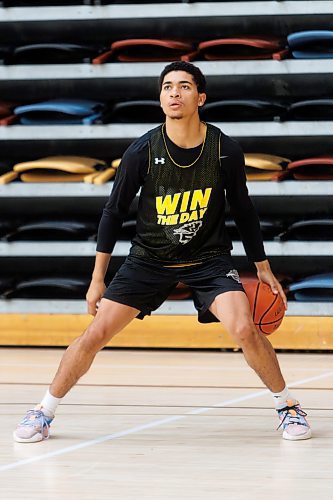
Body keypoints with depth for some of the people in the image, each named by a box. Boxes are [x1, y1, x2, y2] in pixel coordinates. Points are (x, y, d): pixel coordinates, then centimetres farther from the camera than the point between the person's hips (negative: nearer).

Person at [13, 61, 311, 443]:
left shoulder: (225, 150, -13)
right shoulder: (142, 152, -14)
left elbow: (243, 211, 3)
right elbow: (114, 212, -3)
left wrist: (262, 267, 8)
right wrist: (97, 278, -2)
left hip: (208, 257, -1)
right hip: (149, 257, 1)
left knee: (244, 330, -22)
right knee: (95, 334, -7)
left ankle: (288, 406, 1)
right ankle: (44, 411, 11)